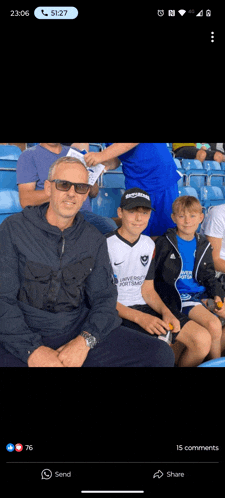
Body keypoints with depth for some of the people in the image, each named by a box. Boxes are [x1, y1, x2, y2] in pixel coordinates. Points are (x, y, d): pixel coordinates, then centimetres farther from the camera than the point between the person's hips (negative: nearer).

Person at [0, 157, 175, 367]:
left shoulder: (94, 240, 8)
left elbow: (104, 296, 5)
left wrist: (85, 341, -14)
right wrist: (33, 350, -19)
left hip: (80, 332, 4)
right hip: (22, 336, -3)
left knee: (161, 356, -11)